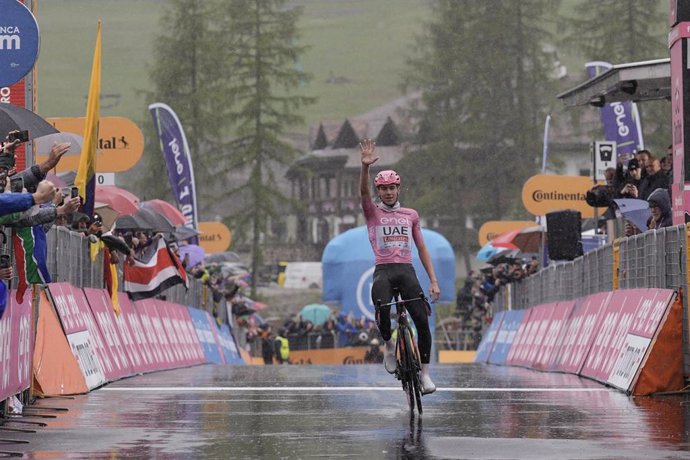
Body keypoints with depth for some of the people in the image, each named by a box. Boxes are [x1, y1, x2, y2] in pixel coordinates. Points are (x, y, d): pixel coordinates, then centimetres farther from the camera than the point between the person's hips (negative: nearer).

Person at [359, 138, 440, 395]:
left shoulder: (410, 215, 17)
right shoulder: (372, 213, 11)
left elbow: (421, 249, 17)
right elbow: (363, 193, -10)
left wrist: (433, 280, 9)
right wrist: (365, 166, -27)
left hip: (407, 271, 2)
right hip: (383, 271, -2)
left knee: (423, 321, -12)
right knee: (382, 312, -31)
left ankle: (424, 373, 0)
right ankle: (389, 345, 0)